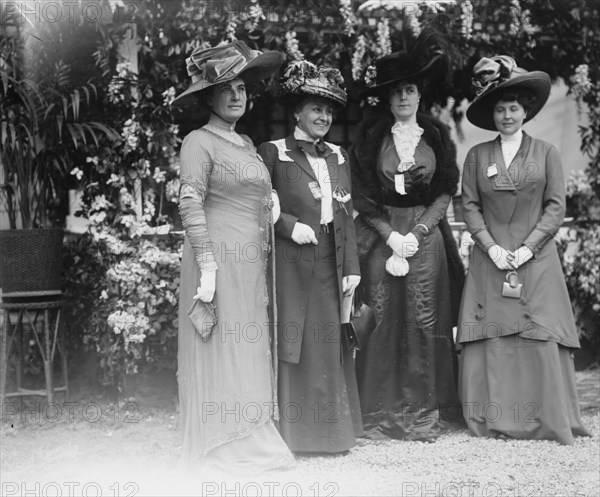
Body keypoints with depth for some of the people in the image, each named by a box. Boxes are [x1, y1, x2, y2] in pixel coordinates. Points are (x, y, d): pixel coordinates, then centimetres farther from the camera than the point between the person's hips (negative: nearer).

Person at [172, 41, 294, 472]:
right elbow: (190, 205, -13)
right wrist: (207, 266, -19)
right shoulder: (200, 142, -6)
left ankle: (251, 442, 16)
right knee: (220, 351, -3)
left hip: (251, 262, 8)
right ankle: (221, 448, 5)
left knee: (252, 351, 9)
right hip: (219, 256, -8)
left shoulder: (247, 144, 18)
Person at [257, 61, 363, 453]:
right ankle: (291, 431, 6)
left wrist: (352, 268, 8)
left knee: (331, 344, 6)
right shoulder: (274, 153, 1)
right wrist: (290, 226, -14)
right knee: (291, 343, -2)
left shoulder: (338, 156, 16)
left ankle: (331, 430, 16)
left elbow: (347, 216, 14)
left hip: (331, 266, 5)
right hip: (290, 263, -5)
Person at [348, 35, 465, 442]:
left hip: (427, 236, 1)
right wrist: (391, 235, -9)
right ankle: (382, 414, 3)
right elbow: (362, 196, 2)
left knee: (426, 323, -1)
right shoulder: (370, 139, 5)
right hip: (380, 236, -1)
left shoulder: (438, 137, 8)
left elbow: (446, 192, 5)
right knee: (383, 322, -3)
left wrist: (417, 232, -7)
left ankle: (426, 412, 7)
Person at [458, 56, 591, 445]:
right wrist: (492, 247, -8)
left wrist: (527, 247, -9)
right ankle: (493, 419, 5)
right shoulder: (477, 156, 7)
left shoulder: (546, 153, 4)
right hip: (490, 261, 1)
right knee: (492, 337, -2)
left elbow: (556, 207, 1)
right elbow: (470, 207, 5)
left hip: (537, 260, -1)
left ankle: (549, 421, 4)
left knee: (541, 338, -4)